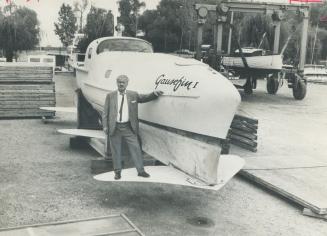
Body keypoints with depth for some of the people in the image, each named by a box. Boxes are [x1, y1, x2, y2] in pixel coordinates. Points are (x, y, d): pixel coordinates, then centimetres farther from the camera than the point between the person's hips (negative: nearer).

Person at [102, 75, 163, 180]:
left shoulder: (133, 95, 7)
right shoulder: (110, 96, 4)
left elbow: (145, 98, 15)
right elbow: (105, 112, 5)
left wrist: (154, 94, -5)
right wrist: (105, 126, -2)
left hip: (128, 127, 1)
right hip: (114, 127, 0)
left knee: (135, 148, -1)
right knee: (116, 151, 6)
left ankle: (141, 170, 6)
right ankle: (117, 172, 19)